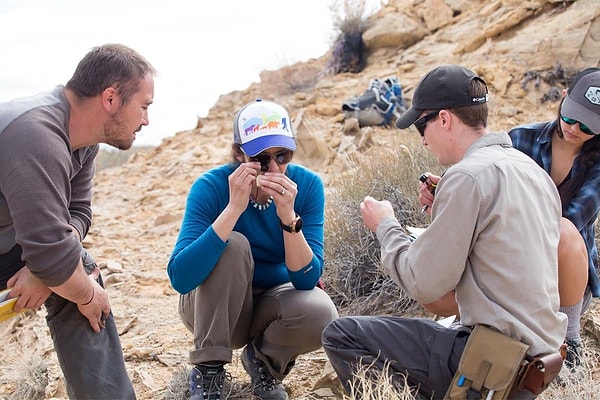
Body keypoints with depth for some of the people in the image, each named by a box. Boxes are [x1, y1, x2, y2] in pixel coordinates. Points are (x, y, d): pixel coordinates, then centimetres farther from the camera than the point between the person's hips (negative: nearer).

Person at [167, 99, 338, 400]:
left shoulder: (307, 184, -16)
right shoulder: (212, 186, -22)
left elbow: (307, 279, -21)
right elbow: (180, 278, -35)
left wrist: (288, 216, -36)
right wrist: (234, 207, -40)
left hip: (273, 303, 2)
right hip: (212, 307, -1)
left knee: (320, 315, -30)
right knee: (232, 244, -31)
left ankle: (265, 360, 4)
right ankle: (208, 369, -15)